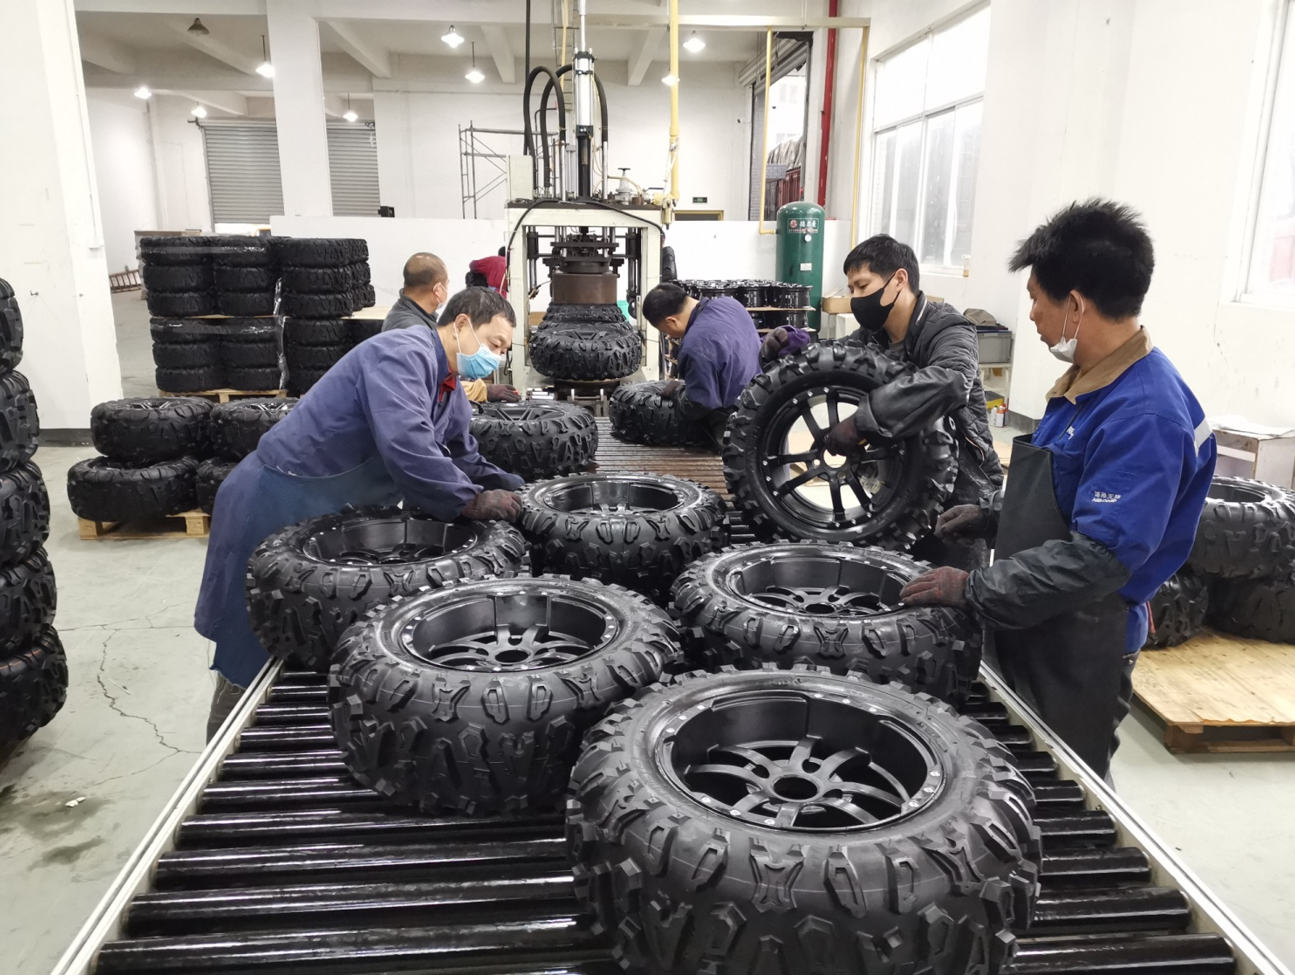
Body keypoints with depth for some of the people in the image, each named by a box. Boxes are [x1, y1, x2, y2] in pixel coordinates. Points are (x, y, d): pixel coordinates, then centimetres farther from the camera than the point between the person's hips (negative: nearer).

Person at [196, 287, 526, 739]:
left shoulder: (452, 395, 10)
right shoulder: (403, 354, -22)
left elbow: (465, 460, 20)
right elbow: (406, 447, -35)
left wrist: (512, 492, 3)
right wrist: (471, 501, -26)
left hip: (335, 517, 10)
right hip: (277, 507, -10)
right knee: (251, 665, 3)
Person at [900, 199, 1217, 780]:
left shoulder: (1146, 414, -25)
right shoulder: (1088, 381, 5)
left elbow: (1100, 556, -28)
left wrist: (974, 589, -23)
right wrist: (992, 519, 6)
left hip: (1079, 651, -8)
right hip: (1030, 634, 9)